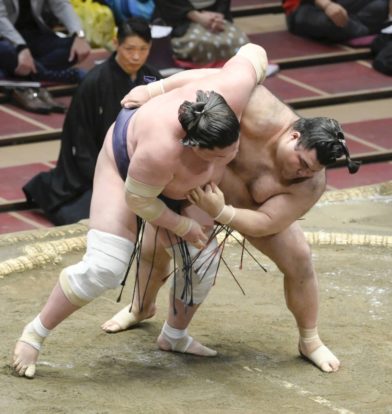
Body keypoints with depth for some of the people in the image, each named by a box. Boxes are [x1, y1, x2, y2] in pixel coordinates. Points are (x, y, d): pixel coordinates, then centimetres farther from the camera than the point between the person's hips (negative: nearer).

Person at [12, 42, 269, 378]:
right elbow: (138, 200, -28)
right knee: (103, 269, -16)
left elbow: (253, 54, -15)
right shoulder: (162, 149, -47)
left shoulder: (231, 93, -36)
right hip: (127, 162, -6)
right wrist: (182, 226, -15)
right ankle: (35, 334, 1)